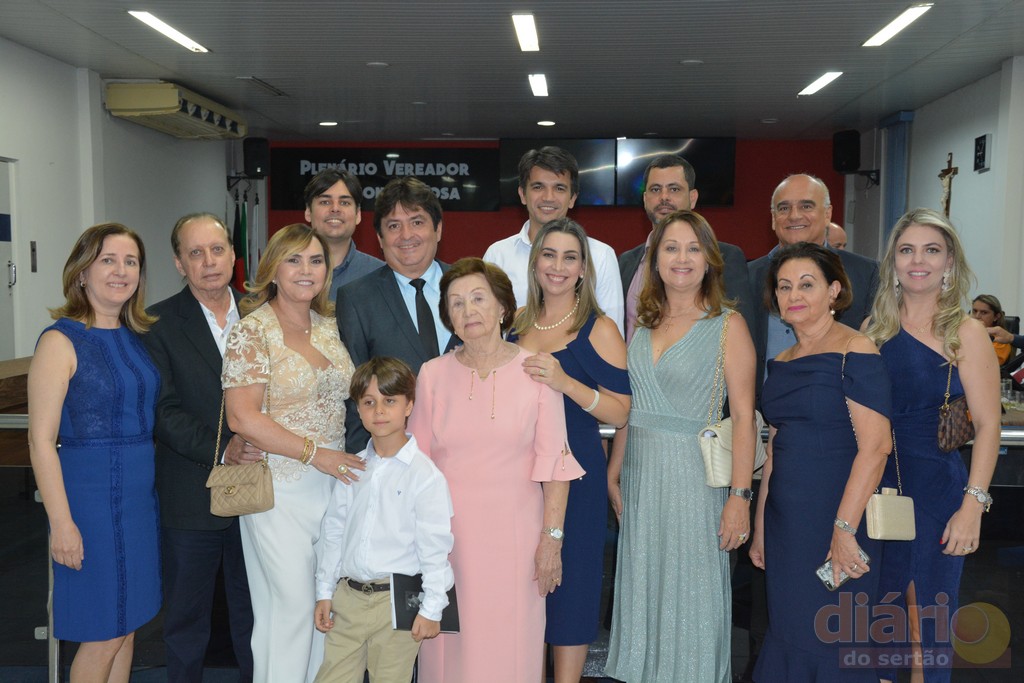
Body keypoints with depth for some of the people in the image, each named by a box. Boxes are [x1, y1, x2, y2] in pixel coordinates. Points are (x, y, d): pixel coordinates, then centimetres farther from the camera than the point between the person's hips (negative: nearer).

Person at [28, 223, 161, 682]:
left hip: (141, 493, 6)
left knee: (127, 623, 16)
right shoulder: (62, 341, -11)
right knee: (102, 634, 4)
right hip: (92, 494, -6)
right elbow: (41, 440, -14)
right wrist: (62, 522, -17)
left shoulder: (139, 336, 7)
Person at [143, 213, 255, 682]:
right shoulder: (158, 324, -5)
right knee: (187, 616, 13)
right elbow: (164, 411, -11)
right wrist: (220, 450, -22)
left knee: (253, 609, 15)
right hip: (191, 496, -2)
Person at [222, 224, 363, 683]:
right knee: (290, 603, 0)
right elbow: (242, 418, -16)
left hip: (333, 482, 6)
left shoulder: (329, 326, 10)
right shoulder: (252, 331, -9)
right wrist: (314, 452, -18)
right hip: (279, 488, -6)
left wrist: (348, 460, 6)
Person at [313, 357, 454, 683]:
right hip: (348, 597, 5)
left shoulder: (424, 474, -10)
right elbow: (334, 531, 13)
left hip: (397, 601, -5)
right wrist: (324, 592, 12)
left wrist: (431, 609, -9)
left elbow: (436, 547, -9)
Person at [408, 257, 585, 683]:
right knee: (451, 644, 8)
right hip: (447, 532, 2)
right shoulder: (432, 374, 2)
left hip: (514, 532, -1)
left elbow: (554, 461, -3)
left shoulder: (535, 371, -3)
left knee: (511, 644, 5)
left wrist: (552, 537, -7)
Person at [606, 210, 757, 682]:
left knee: (691, 591, 5)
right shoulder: (644, 323, 9)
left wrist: (740, 496, -15)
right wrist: (614, 473, 9)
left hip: (694, 473, -5)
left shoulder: (727, 325, -6)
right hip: (640, 472, 5)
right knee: (644, 587, 13)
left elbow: (743, 416, -10)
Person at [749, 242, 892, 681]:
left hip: (837, 519, -7)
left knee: (831, 641, 3)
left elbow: (875, 446, -18)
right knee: (786, 635, 14)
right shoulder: (781, 363, 11)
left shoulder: (854, 353, -11)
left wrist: (845, 529, -21)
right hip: (786, 522, 7)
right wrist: (760, 527, 15)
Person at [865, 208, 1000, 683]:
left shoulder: (965, 333, -6)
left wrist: (973, 506, -16)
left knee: (930, 614, 9)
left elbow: (988, 424, -10)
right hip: (878, 486, 4)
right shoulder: (875, 329, 5)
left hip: (937, 488, -4)